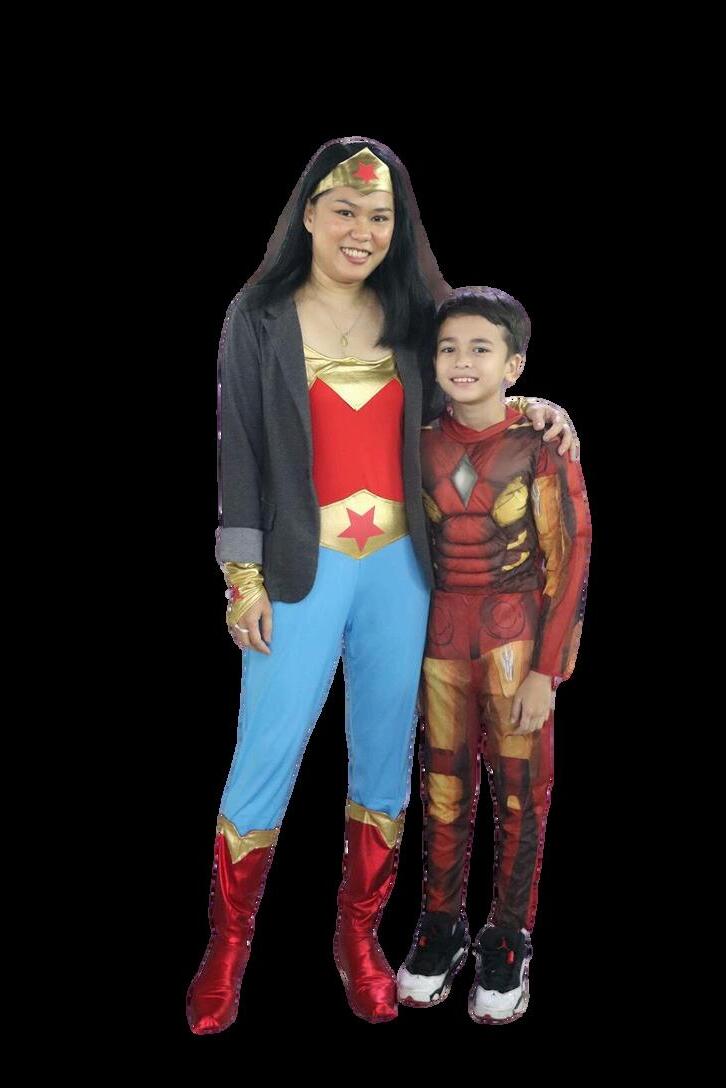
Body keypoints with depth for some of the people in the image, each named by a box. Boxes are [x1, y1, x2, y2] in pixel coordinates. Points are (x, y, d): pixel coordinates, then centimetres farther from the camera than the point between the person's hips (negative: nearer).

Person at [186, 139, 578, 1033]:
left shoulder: (413, 316, 7)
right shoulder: (259, 318, -1)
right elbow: (238, 450, -3)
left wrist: (530, 405, 0)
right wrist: (244, 575, -7)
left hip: (400, 567, 3)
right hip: (303, 568, -3)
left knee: (385, 756, 11)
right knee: (266, 757, 0)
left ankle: (359, 937, 28)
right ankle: (227, 949, 18)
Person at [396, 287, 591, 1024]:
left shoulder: (542, 447, -11)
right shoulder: (423, 445, 0)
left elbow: (569, 558, -10)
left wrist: (546, 669, -12)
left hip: (517, 638, -3)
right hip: (440, 637, 3)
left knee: (519, 791, 8)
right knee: (444, 786, 11)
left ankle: (508, 940, 23)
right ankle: (441, 926, 27)